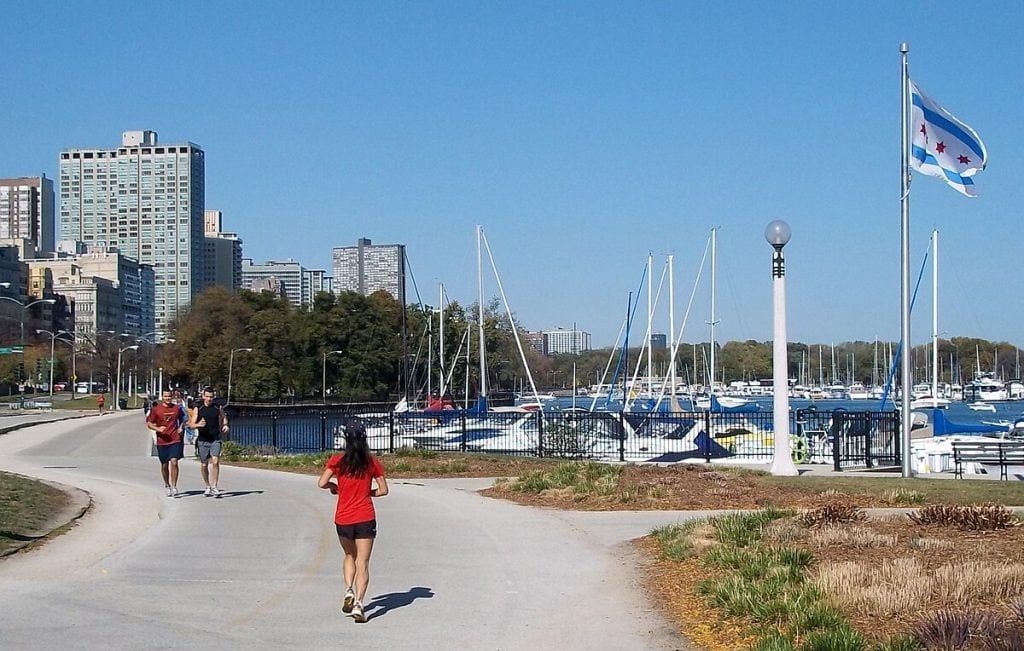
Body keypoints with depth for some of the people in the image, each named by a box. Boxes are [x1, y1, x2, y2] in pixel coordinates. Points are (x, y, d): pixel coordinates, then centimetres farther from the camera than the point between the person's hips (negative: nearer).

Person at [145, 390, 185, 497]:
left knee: (174, 462, -13)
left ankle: (174, 487, -10)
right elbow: (149, 423, 1)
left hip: (175, 440, 0)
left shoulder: (177, 408, 5)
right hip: (162, 441, 0)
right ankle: (167, 485, 29)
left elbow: (181, 419, 23)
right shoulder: (156, 409, -1)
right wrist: (157, 429, -16)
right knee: (164, 465, 10)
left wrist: (180, 427, 5)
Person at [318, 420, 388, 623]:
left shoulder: (337, 461, -4)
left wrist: (333, 486, 10)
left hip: (343, 518, 1)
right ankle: (358, 604, -11)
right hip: (365, 517, -1)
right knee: (362, 563, 0)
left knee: (350, 556, 24)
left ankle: (349, 590, 5)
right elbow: (383, 490, 2)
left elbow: (321, 483, -10)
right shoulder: (372, 462, -1)